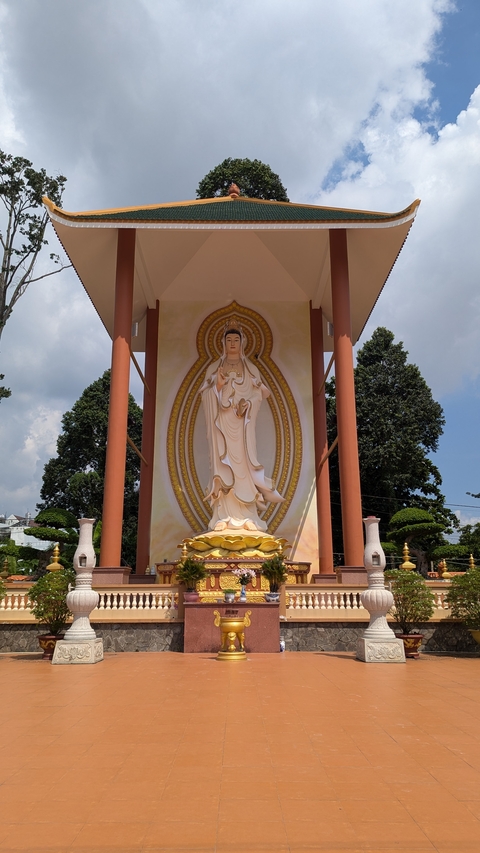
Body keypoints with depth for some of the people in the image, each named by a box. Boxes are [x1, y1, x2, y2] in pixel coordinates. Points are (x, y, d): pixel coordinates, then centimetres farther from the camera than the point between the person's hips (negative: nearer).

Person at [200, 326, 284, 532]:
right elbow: (207, 395, 4)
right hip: (222, 422, 0)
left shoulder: (251, 368, 12)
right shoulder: (214, 367, 11)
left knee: (243, 462, -5)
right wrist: (218, 385, -15)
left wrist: (247, 404, -14)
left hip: (242, 423, 0)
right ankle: (224, 516, -4)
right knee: (223, 462, -5)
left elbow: (258, 394, 5)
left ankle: (247, 516, -3)